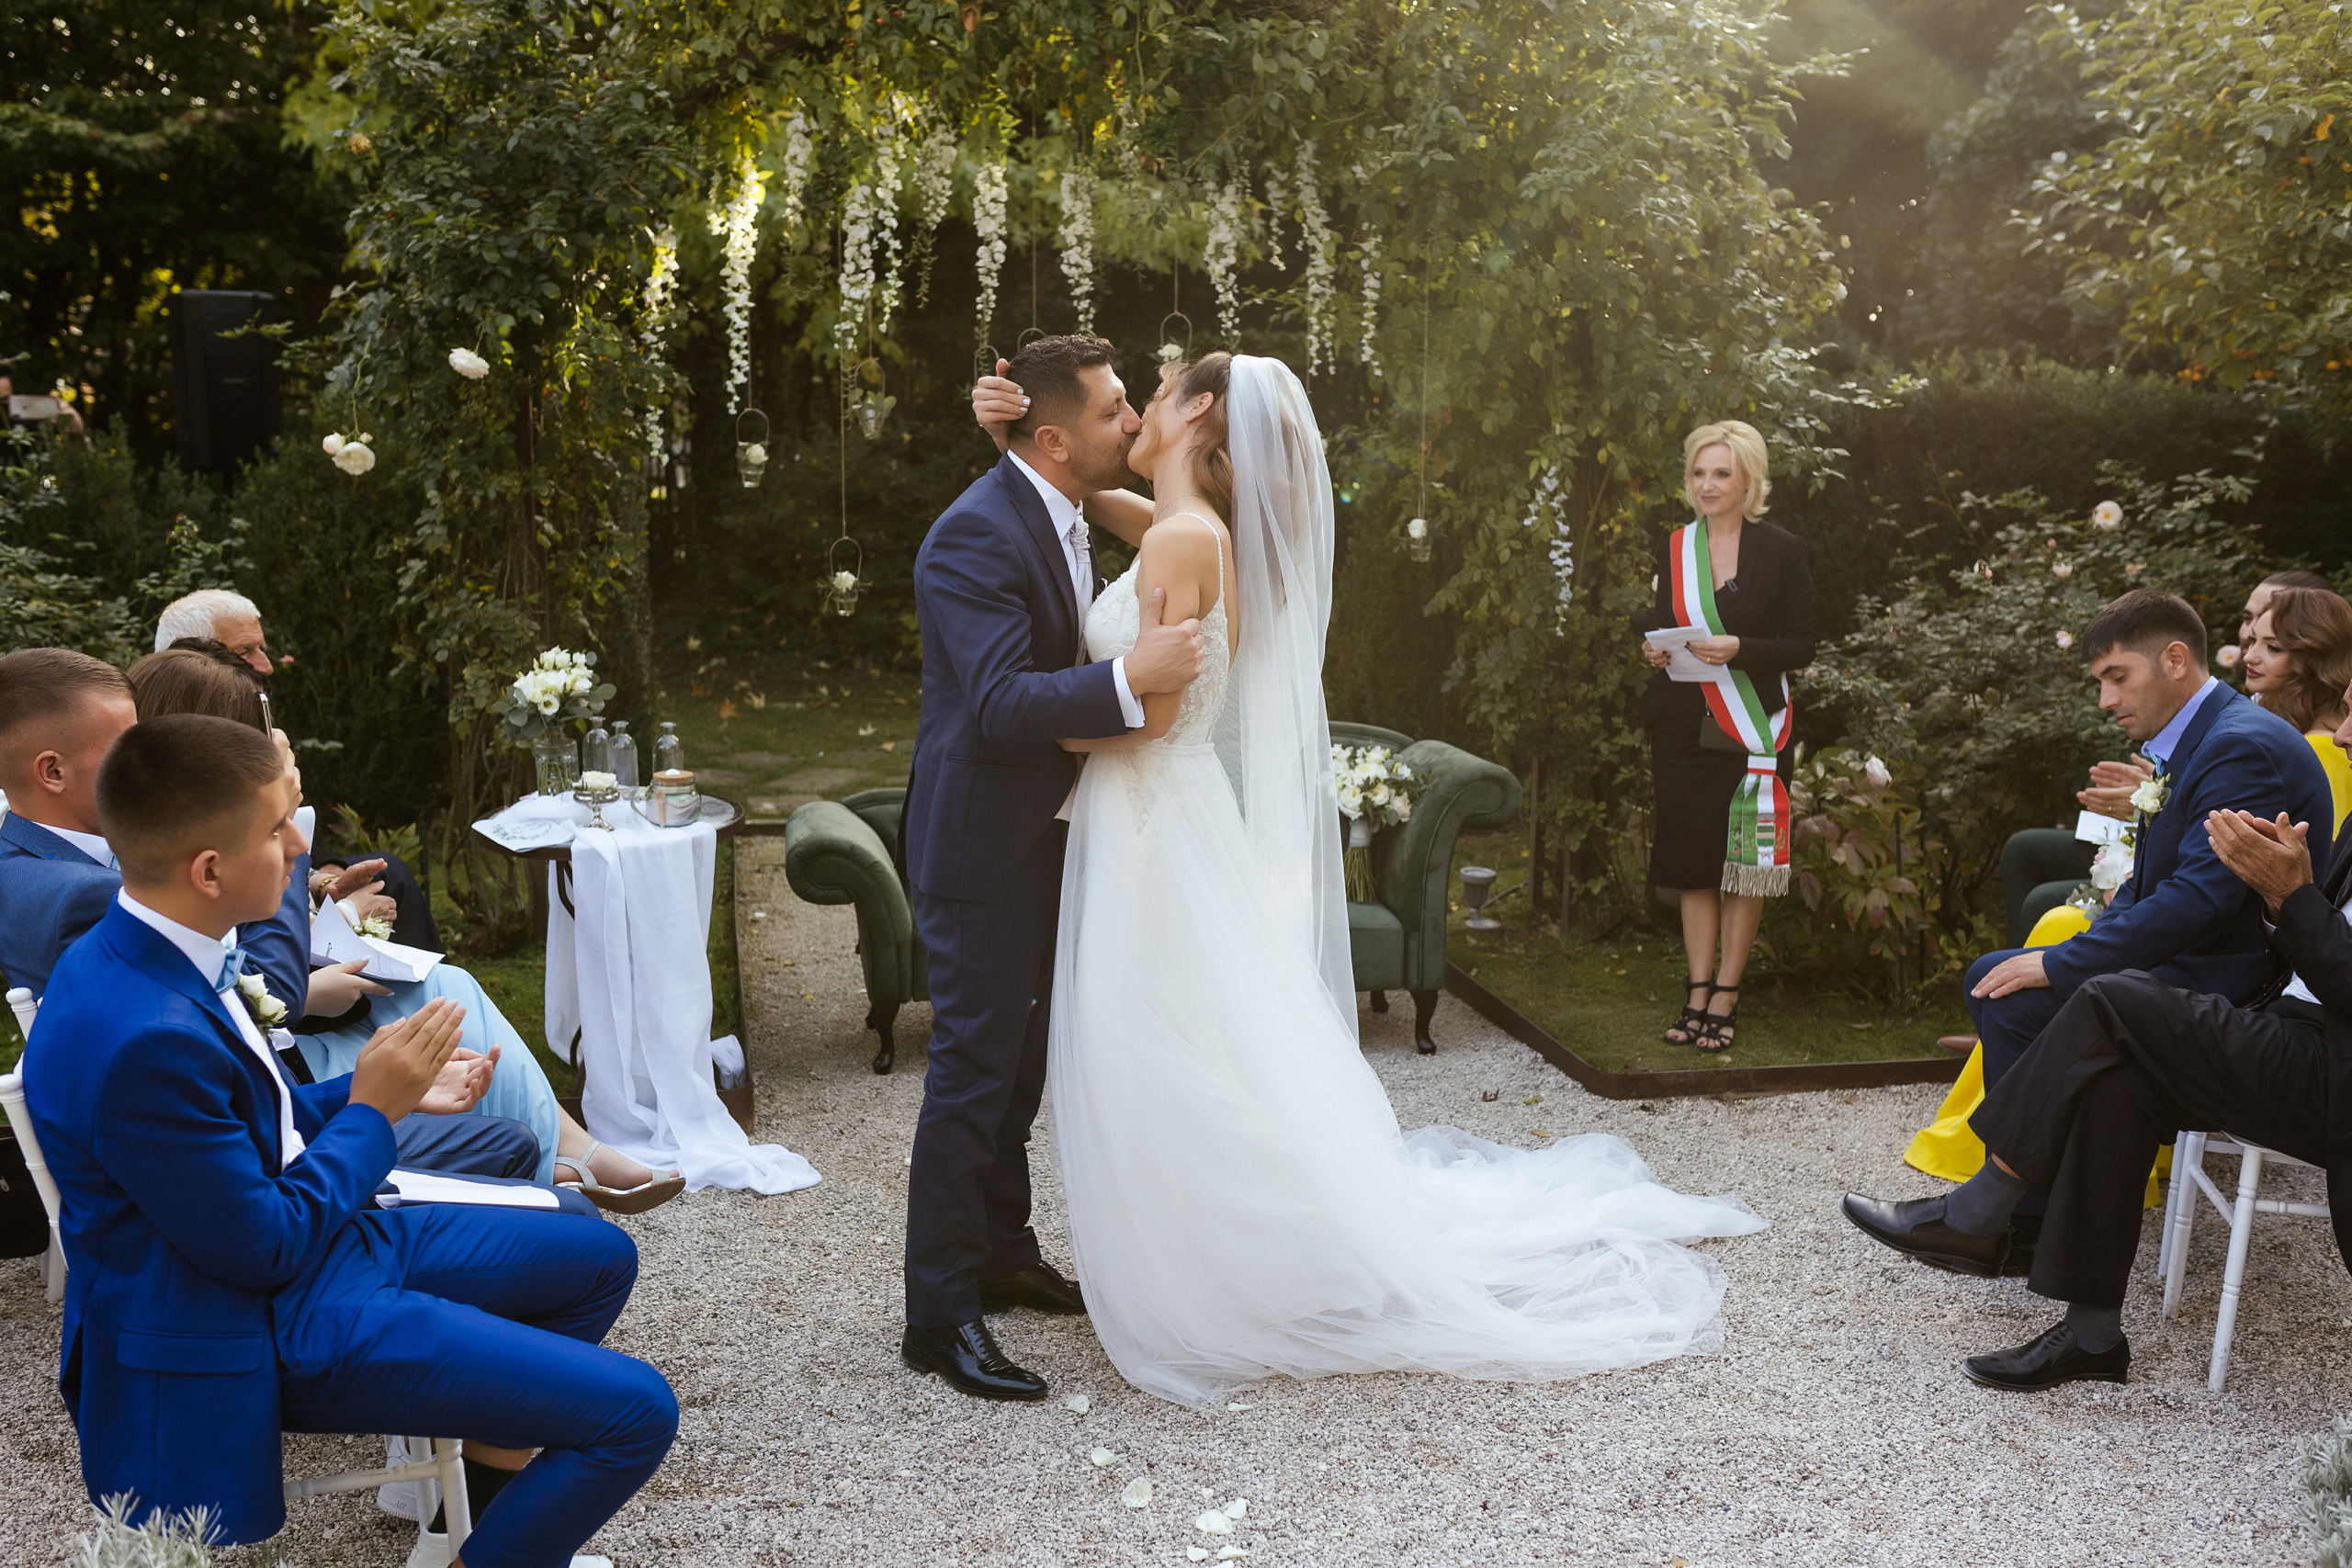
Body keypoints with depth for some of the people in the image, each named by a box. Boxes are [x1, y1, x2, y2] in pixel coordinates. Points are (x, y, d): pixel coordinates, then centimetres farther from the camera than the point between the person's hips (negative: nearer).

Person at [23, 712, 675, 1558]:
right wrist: (372, 1113, -12)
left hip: (302, 1235, 10)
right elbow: (262, 1250, -23)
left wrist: (387, 1090, 1)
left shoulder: (141, 952, -2)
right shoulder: (145, 1041, -32)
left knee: (602, 1258, 20)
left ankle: (494, 1461, 32)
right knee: (636, 1411, -14)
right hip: (270, 1328, -10)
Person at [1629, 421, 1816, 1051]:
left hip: (1751, 733, -3)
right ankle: (1698, 993, 13)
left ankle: (1725, 999, 9)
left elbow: (1801, 646, -3)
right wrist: (1652, 645, -2)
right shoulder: (1673, 548, 10)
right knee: (1693, 863, 6)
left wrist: (1738, 649, -19)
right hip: (1683, 731, 4)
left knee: (1745, 865, 0)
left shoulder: (1782, 551, -2)